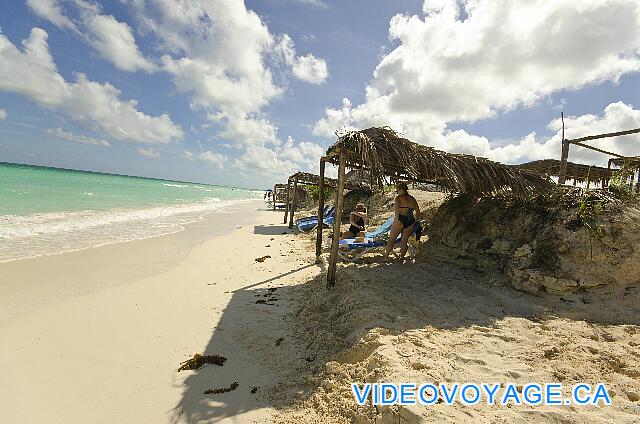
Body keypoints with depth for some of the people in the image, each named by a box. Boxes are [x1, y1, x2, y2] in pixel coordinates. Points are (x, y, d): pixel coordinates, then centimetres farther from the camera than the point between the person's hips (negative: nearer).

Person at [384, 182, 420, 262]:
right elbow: (418, 212, 13)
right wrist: (414, 220, 22)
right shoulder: (412, 198, 12)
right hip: (410, 221, 4)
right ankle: (401, 257, 18)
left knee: (392, 239, 11)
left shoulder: (398, 198, -2)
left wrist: (397, 219, -23)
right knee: (404, 240, 14)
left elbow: (397, 208, -18)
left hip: (400, 220, -4)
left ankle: (386, 255, 18)